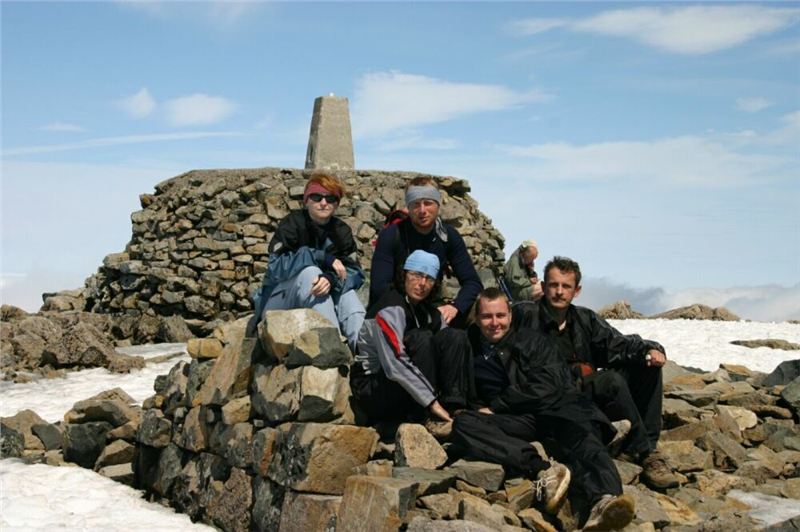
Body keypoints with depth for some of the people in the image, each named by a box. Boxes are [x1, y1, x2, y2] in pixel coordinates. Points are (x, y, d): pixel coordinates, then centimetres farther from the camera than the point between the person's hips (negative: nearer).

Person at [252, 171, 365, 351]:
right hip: (278, 301, -4)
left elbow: (355, 273, -13)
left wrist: (332, 279, -36)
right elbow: (276, 267, -25)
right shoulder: (293, 223, -12)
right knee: (310, 272, -31)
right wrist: (323, 257, -30)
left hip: (322, 301, 4)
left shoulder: (341, 231, 1)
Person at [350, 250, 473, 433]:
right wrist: (433, 404, -29)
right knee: (421, 339, -27)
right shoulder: (390, 308, -19)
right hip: (372, 389, -7)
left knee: (455, 337, -7)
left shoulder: (429, 311, 6)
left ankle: (455, 410, -16)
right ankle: (428, 419, -25)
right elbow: (395, 365, -31)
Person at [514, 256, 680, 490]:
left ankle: (648, 444, -13)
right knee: (612, 381, -32)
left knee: (648, 365, -8)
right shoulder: (526, 315, -4)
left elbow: (618, 343, 4)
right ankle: (644, 454, -21)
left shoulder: (585, 319, 14)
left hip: (593, 391, 7)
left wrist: (651, 349, -15)